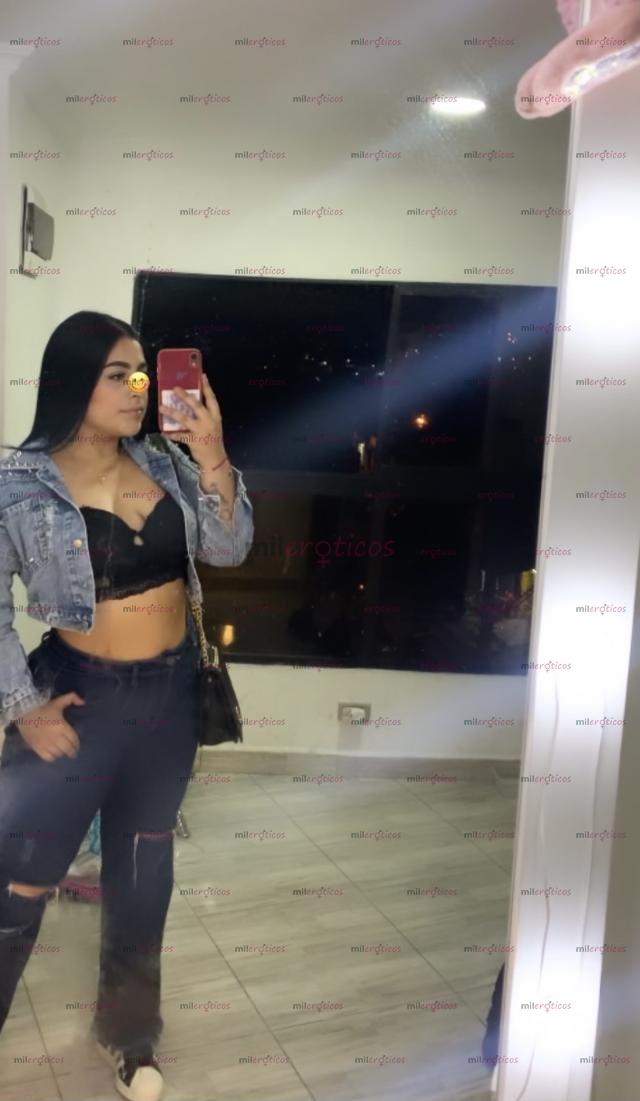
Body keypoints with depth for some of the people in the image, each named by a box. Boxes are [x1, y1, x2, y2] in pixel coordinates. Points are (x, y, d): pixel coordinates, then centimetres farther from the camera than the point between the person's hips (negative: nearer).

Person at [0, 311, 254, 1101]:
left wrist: (212, 458, -17)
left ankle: (129, 1033, 40)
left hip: (171, 691, 5)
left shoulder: (166, 465, 0)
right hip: (81, 695, -4)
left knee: (143, 869, 18)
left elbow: (229, 548, -4)